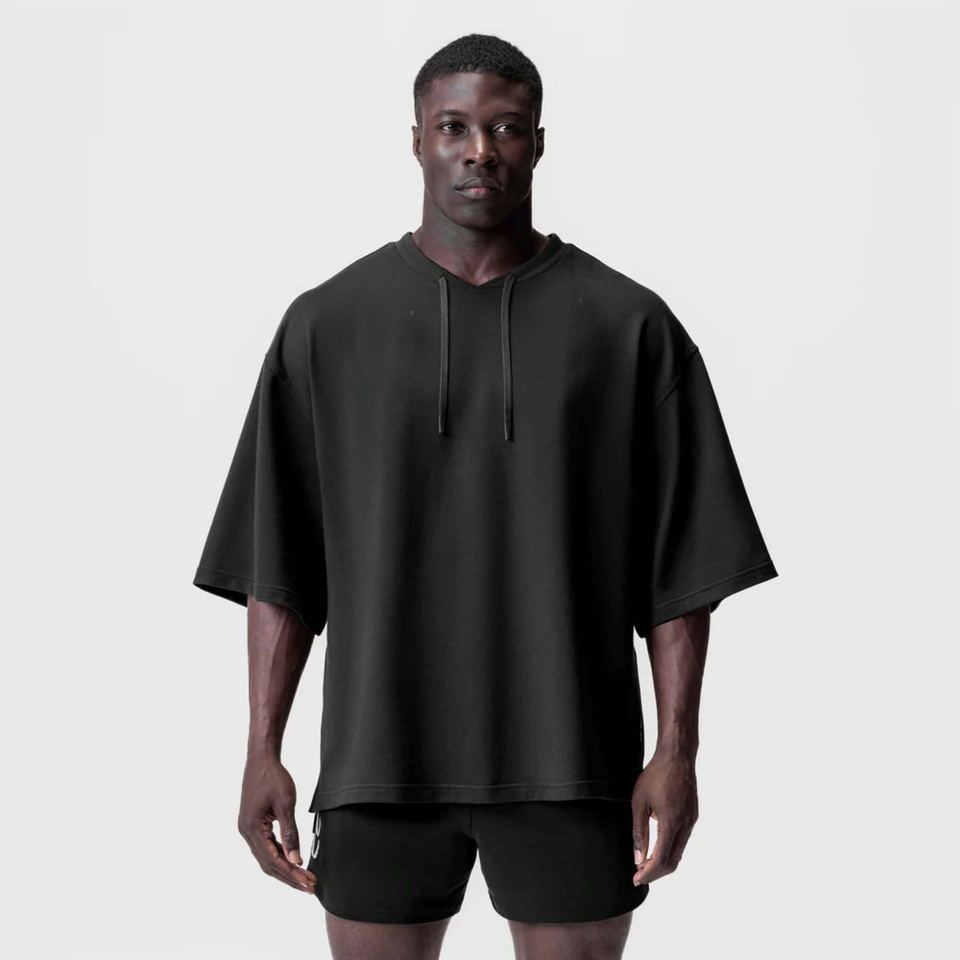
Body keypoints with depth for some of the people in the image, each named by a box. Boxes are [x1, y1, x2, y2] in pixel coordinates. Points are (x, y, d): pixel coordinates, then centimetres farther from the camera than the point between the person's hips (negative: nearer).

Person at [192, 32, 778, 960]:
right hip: (381, 750, 1)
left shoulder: (629, 325, 0)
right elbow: (277, 566, 4)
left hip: (568, 759, 0)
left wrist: (677, 747, -5)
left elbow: (681, 565, 1)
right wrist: (262, 750, -1)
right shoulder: (326, 325, 3)